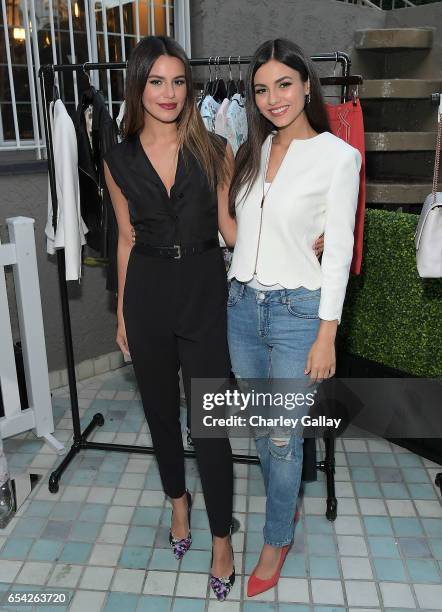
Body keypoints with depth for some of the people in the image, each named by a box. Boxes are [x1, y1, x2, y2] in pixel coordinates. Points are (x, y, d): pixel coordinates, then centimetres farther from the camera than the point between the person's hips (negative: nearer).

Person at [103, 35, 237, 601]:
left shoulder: (214, 151, -2)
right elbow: (126, 239, 8)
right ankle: (178, 501, 42)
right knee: (160, 408, 16)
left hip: (203, 289, -2)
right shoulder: (119, 160, 3)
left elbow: (227, 224, 6)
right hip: (147, 293, 2)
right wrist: (121, 313, 10)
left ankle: (221, 539, 20)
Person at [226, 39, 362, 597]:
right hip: (242, 304, 6)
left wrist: (326, 334, -11)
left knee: (283, 437, 6)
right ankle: (285, 503, 44)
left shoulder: (338, 156, -8)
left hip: (297, 310, -5)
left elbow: (339, 250, -10)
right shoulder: (252, 151, 8)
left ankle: (276, 540, 30)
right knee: (260, 427, 18)